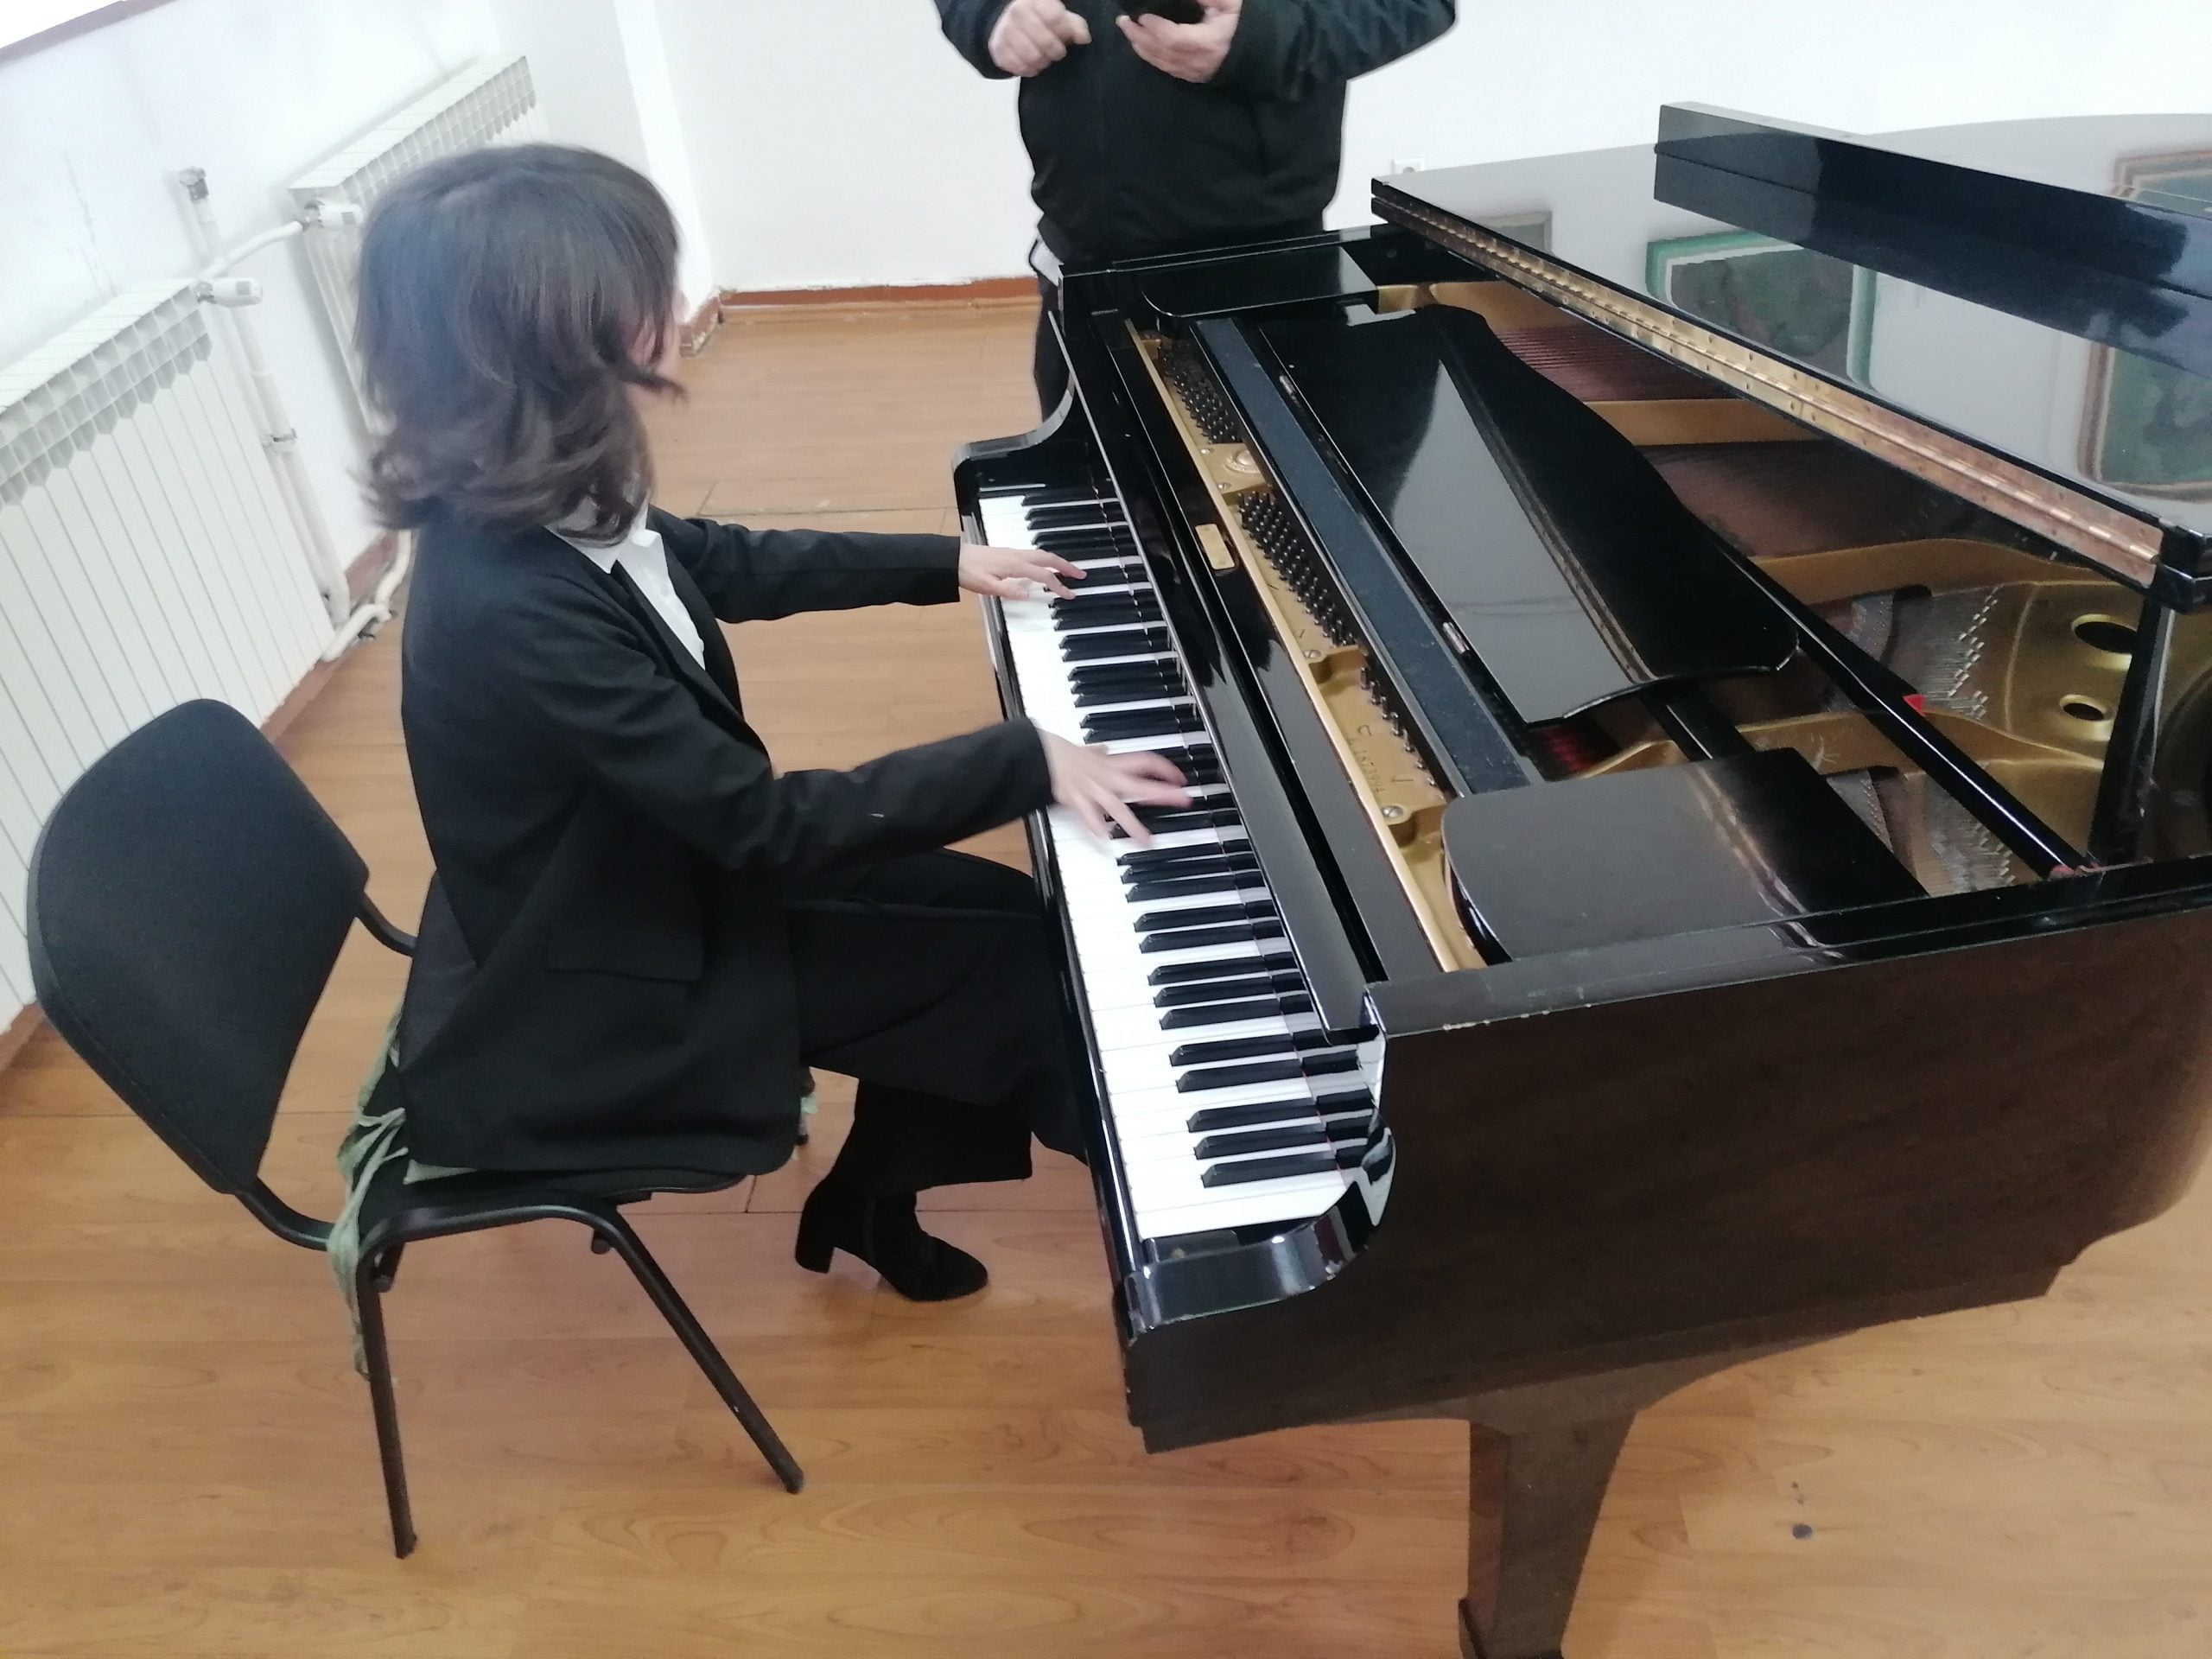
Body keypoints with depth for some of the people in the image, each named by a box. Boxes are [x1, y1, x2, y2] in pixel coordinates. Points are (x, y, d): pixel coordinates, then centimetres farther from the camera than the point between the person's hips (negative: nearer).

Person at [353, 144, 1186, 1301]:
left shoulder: (541, 510, -8)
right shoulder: (508, 607, -35)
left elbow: (725, 565, 12)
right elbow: (769, 825, -30)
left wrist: (945, 565, 14)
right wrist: (1024, 761, -28)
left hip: (648, 884, 8)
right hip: (591, 999, -8)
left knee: (985, 914, 7)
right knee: (1019, 960, -4)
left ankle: (873, 1193, 24)